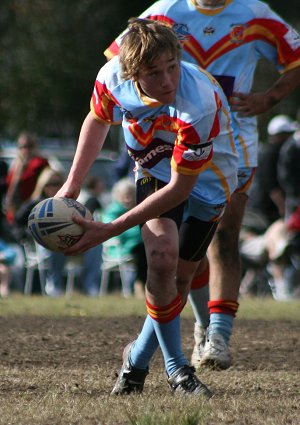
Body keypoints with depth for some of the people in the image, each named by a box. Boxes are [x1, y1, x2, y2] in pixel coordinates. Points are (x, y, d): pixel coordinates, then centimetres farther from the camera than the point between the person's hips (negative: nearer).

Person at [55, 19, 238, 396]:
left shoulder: (199, 105, -40)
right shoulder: (112, 78, -25)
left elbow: (180, 187, -33)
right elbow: (98, 120, 2)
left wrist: (110, 230, -33)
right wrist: (72, 184, -1)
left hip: (206, 176, -2)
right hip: (155, 169, 2)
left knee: (178, 279, -1)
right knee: (162, 256, -20)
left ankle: (138, 358, 26)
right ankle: (176, 368, -4)